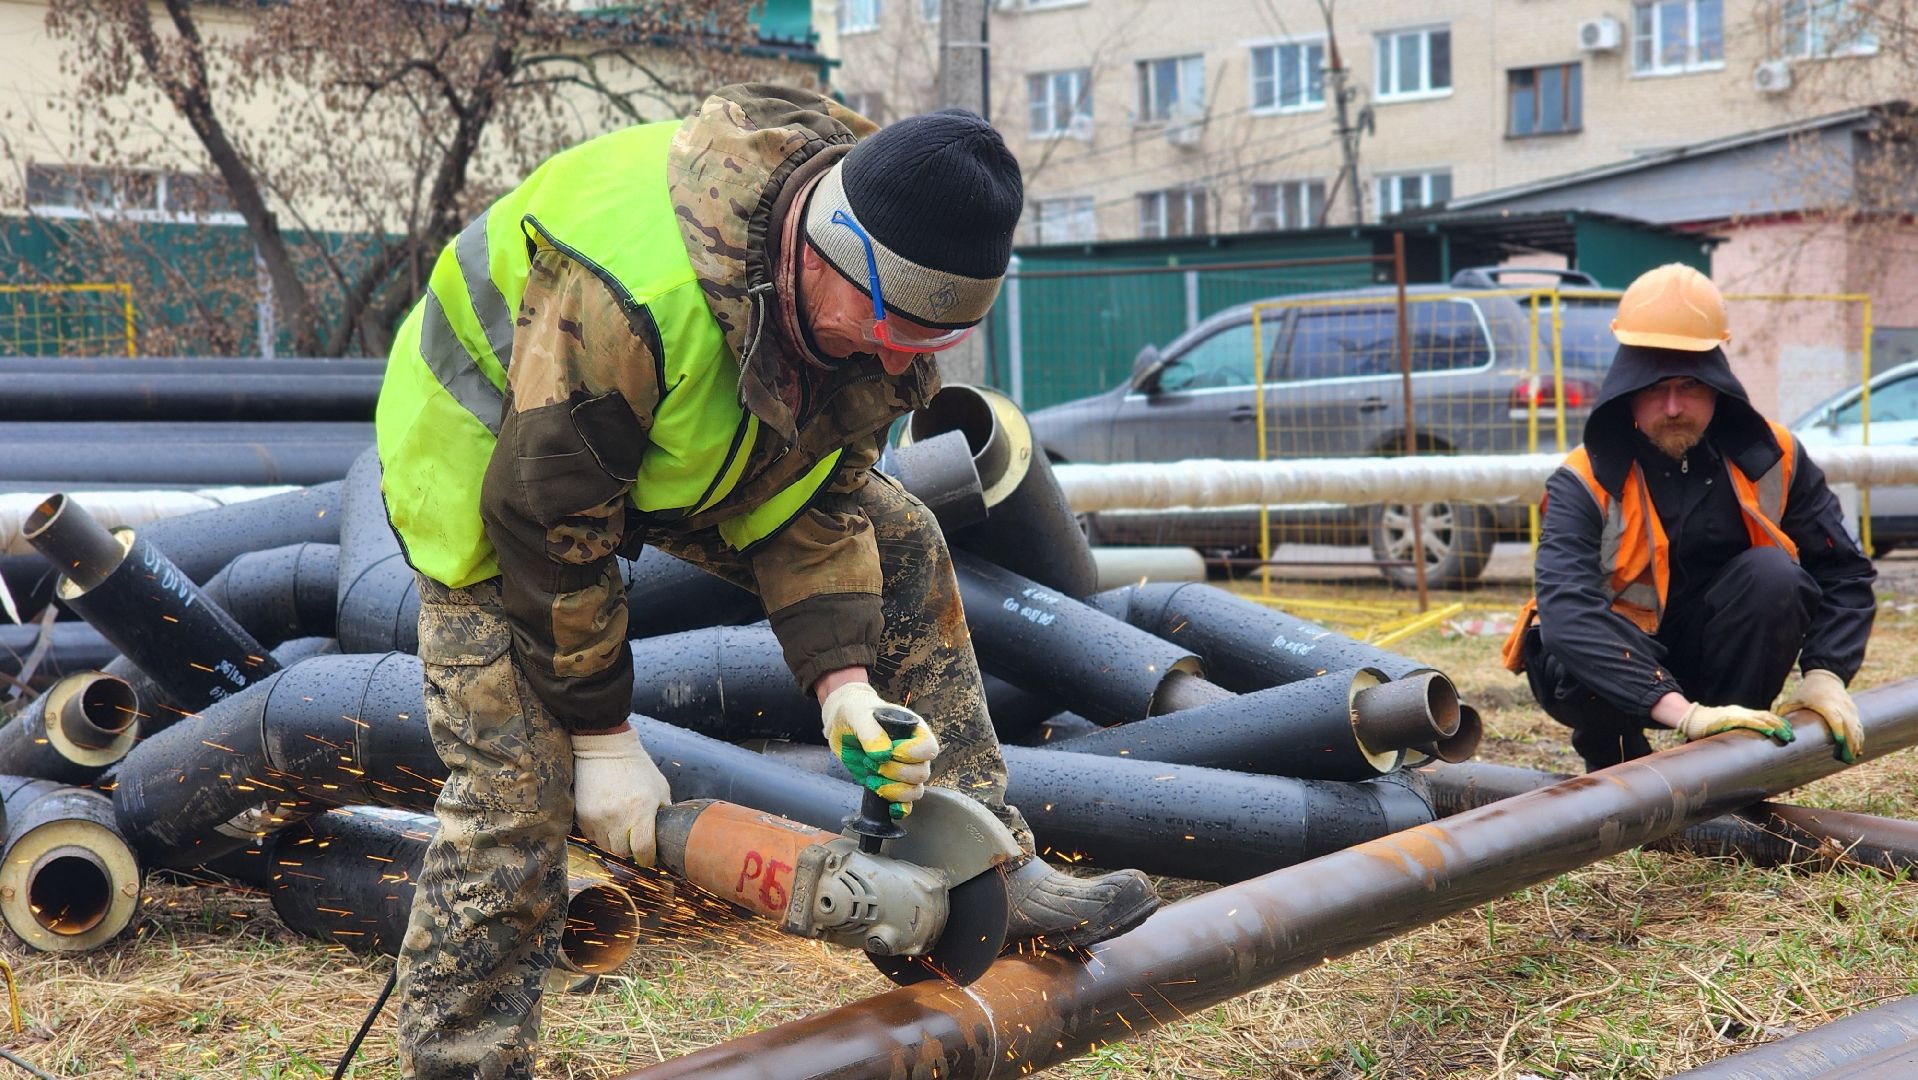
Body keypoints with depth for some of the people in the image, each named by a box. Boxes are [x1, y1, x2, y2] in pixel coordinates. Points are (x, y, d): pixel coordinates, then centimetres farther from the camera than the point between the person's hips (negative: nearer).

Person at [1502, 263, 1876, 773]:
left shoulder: (1770, 459, -9)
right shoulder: (1584, 483, -21)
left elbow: (1844, 573, -4)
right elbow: (1567, 611, -37)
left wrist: (1825, 675, -22)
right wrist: (1682, 712, -47)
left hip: (1721, 665, 3)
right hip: (1618, 680, -3)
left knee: (1774, 575, -24)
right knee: (1571, 662, -37)